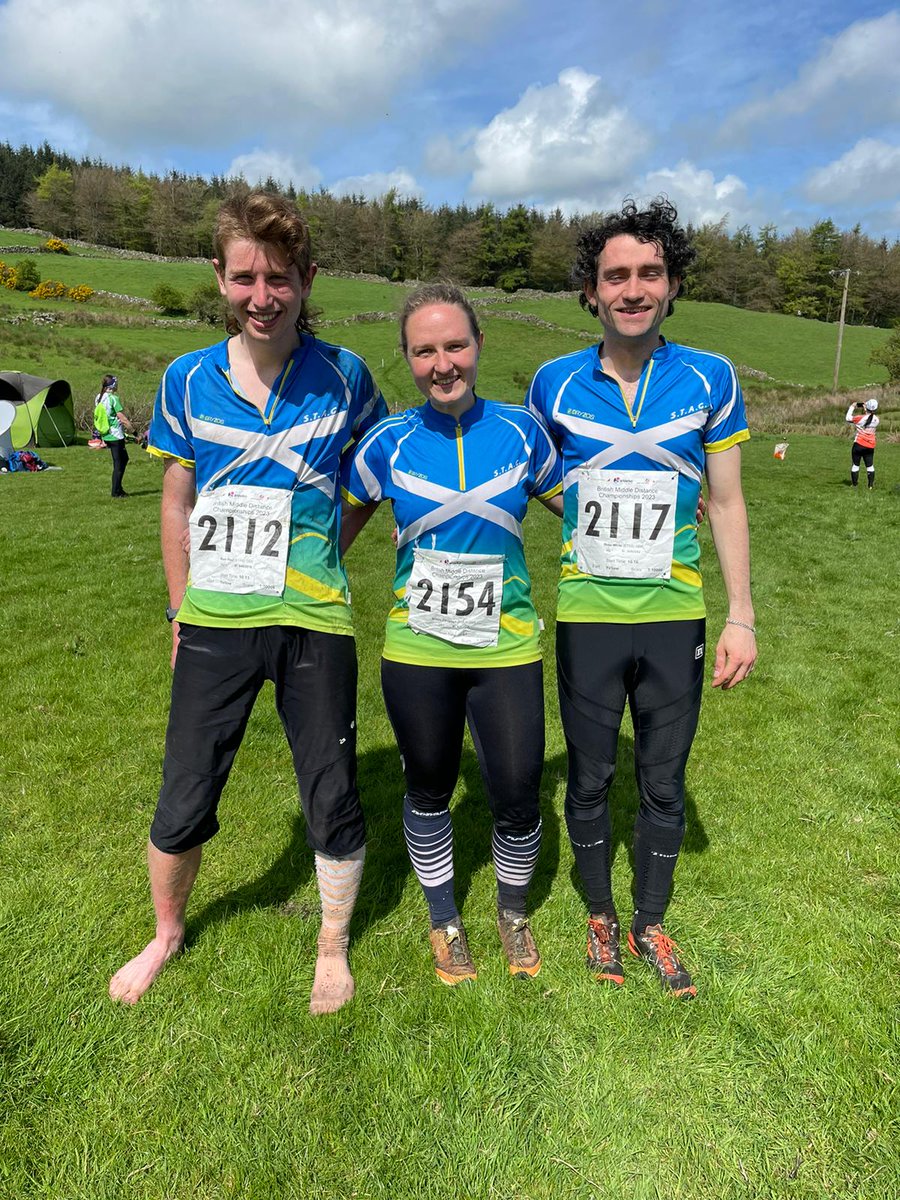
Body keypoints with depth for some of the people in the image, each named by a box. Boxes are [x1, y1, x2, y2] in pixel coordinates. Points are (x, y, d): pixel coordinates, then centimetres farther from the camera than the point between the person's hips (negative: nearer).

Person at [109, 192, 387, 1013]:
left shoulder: (343, 376, -3)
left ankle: (332, 947, 35)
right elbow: (177, 505, 9)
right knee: (183, 801, 11)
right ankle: (167, 933, 42)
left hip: (314, 623, -1)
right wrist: (181, 615, 11)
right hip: (214, 625, 2)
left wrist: (313, 553, 3)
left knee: (332, 800, 8)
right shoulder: (188, 380, 2)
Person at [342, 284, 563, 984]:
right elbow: (337, 528, 8)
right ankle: (445, 920, 41)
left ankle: (514, 912, 38)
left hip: (507, 649, 0)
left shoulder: (520, 430, -2)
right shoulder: (389, 443, -4)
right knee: (429, 791, 15)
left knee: (517, 796, 5)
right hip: (417, 652, 0)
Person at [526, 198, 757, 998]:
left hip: (675, 618, 1)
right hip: (587, 617, 0)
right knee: (589, 779, 13)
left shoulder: (710, 378, -3)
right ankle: (601, 917, 37)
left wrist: (742, 616, -1)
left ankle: (652, 924, 36)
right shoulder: (555, 383, -3)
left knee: (665, 783, 13)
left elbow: (726, 502, 2)